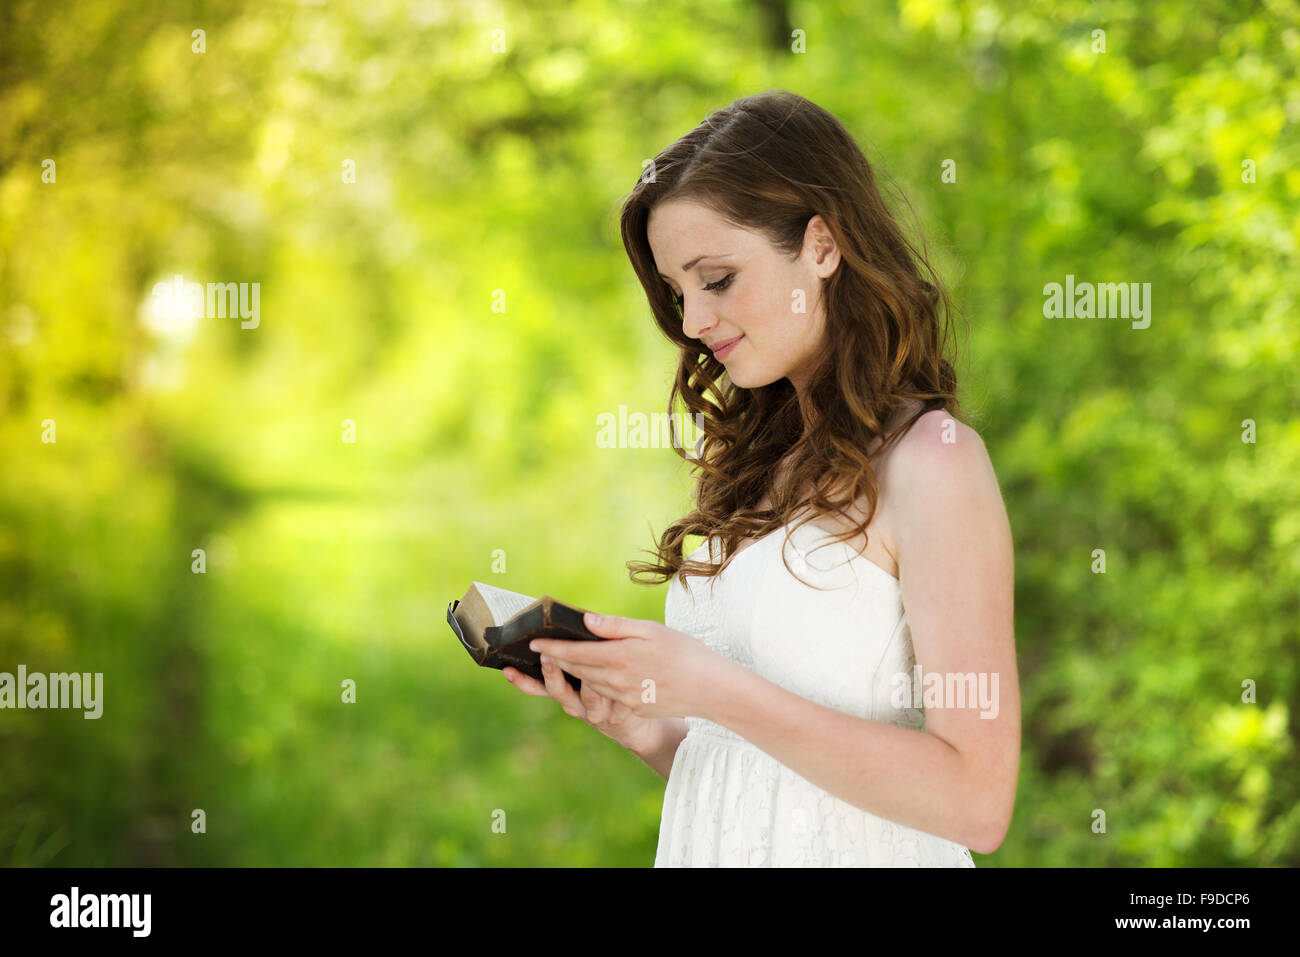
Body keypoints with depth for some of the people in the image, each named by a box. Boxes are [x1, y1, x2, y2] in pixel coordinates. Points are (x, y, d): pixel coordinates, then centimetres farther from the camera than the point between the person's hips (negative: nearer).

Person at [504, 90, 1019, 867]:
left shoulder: (932, 461, -14)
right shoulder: (761, 464, 6)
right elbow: (734, 771, 9)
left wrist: (714, 690, -20)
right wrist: (638, 723, -9)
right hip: (708, 846, 6)